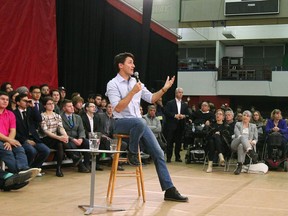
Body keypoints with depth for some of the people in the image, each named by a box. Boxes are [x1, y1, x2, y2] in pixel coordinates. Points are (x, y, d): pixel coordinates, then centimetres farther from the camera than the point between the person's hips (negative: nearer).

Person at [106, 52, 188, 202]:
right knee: (140, 122, -41)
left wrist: (164, 89, 2)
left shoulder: (136, 82, 13)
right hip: (121, 122, -6)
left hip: (139, 123, 6)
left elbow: (151, 99, 17)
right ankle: (132, 152, -13)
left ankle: (169, 190, -2)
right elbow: (118, 108, -17)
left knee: (158, 153, -5)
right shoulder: (113, 84, -6)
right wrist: (133, 92, -21)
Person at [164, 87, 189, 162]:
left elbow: (187, 114, 12)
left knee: (178, 142, 5)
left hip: (180, 126, 3)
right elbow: (166, 112, -7)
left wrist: (183, 116, -9)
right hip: (171, 125, -3)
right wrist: (175, 115, -16)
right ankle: (169, 157, 3)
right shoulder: (170, 103, 4)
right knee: (170, 142, -2)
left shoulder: (185, 105, 15)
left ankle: (177, 157, 14)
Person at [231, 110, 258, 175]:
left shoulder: (253, 126, 22)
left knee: (241, 145, -40)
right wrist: (246, 140, -19)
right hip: (236, 144, -1)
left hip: (249, 145, 1)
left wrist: (253, 142, -12)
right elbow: (237, 135, -1)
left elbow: (256, 138, 13)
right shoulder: (238, 124, 18)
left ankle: (239, 166, -50)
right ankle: (251, 152, -62)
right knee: (243, 137, -38)